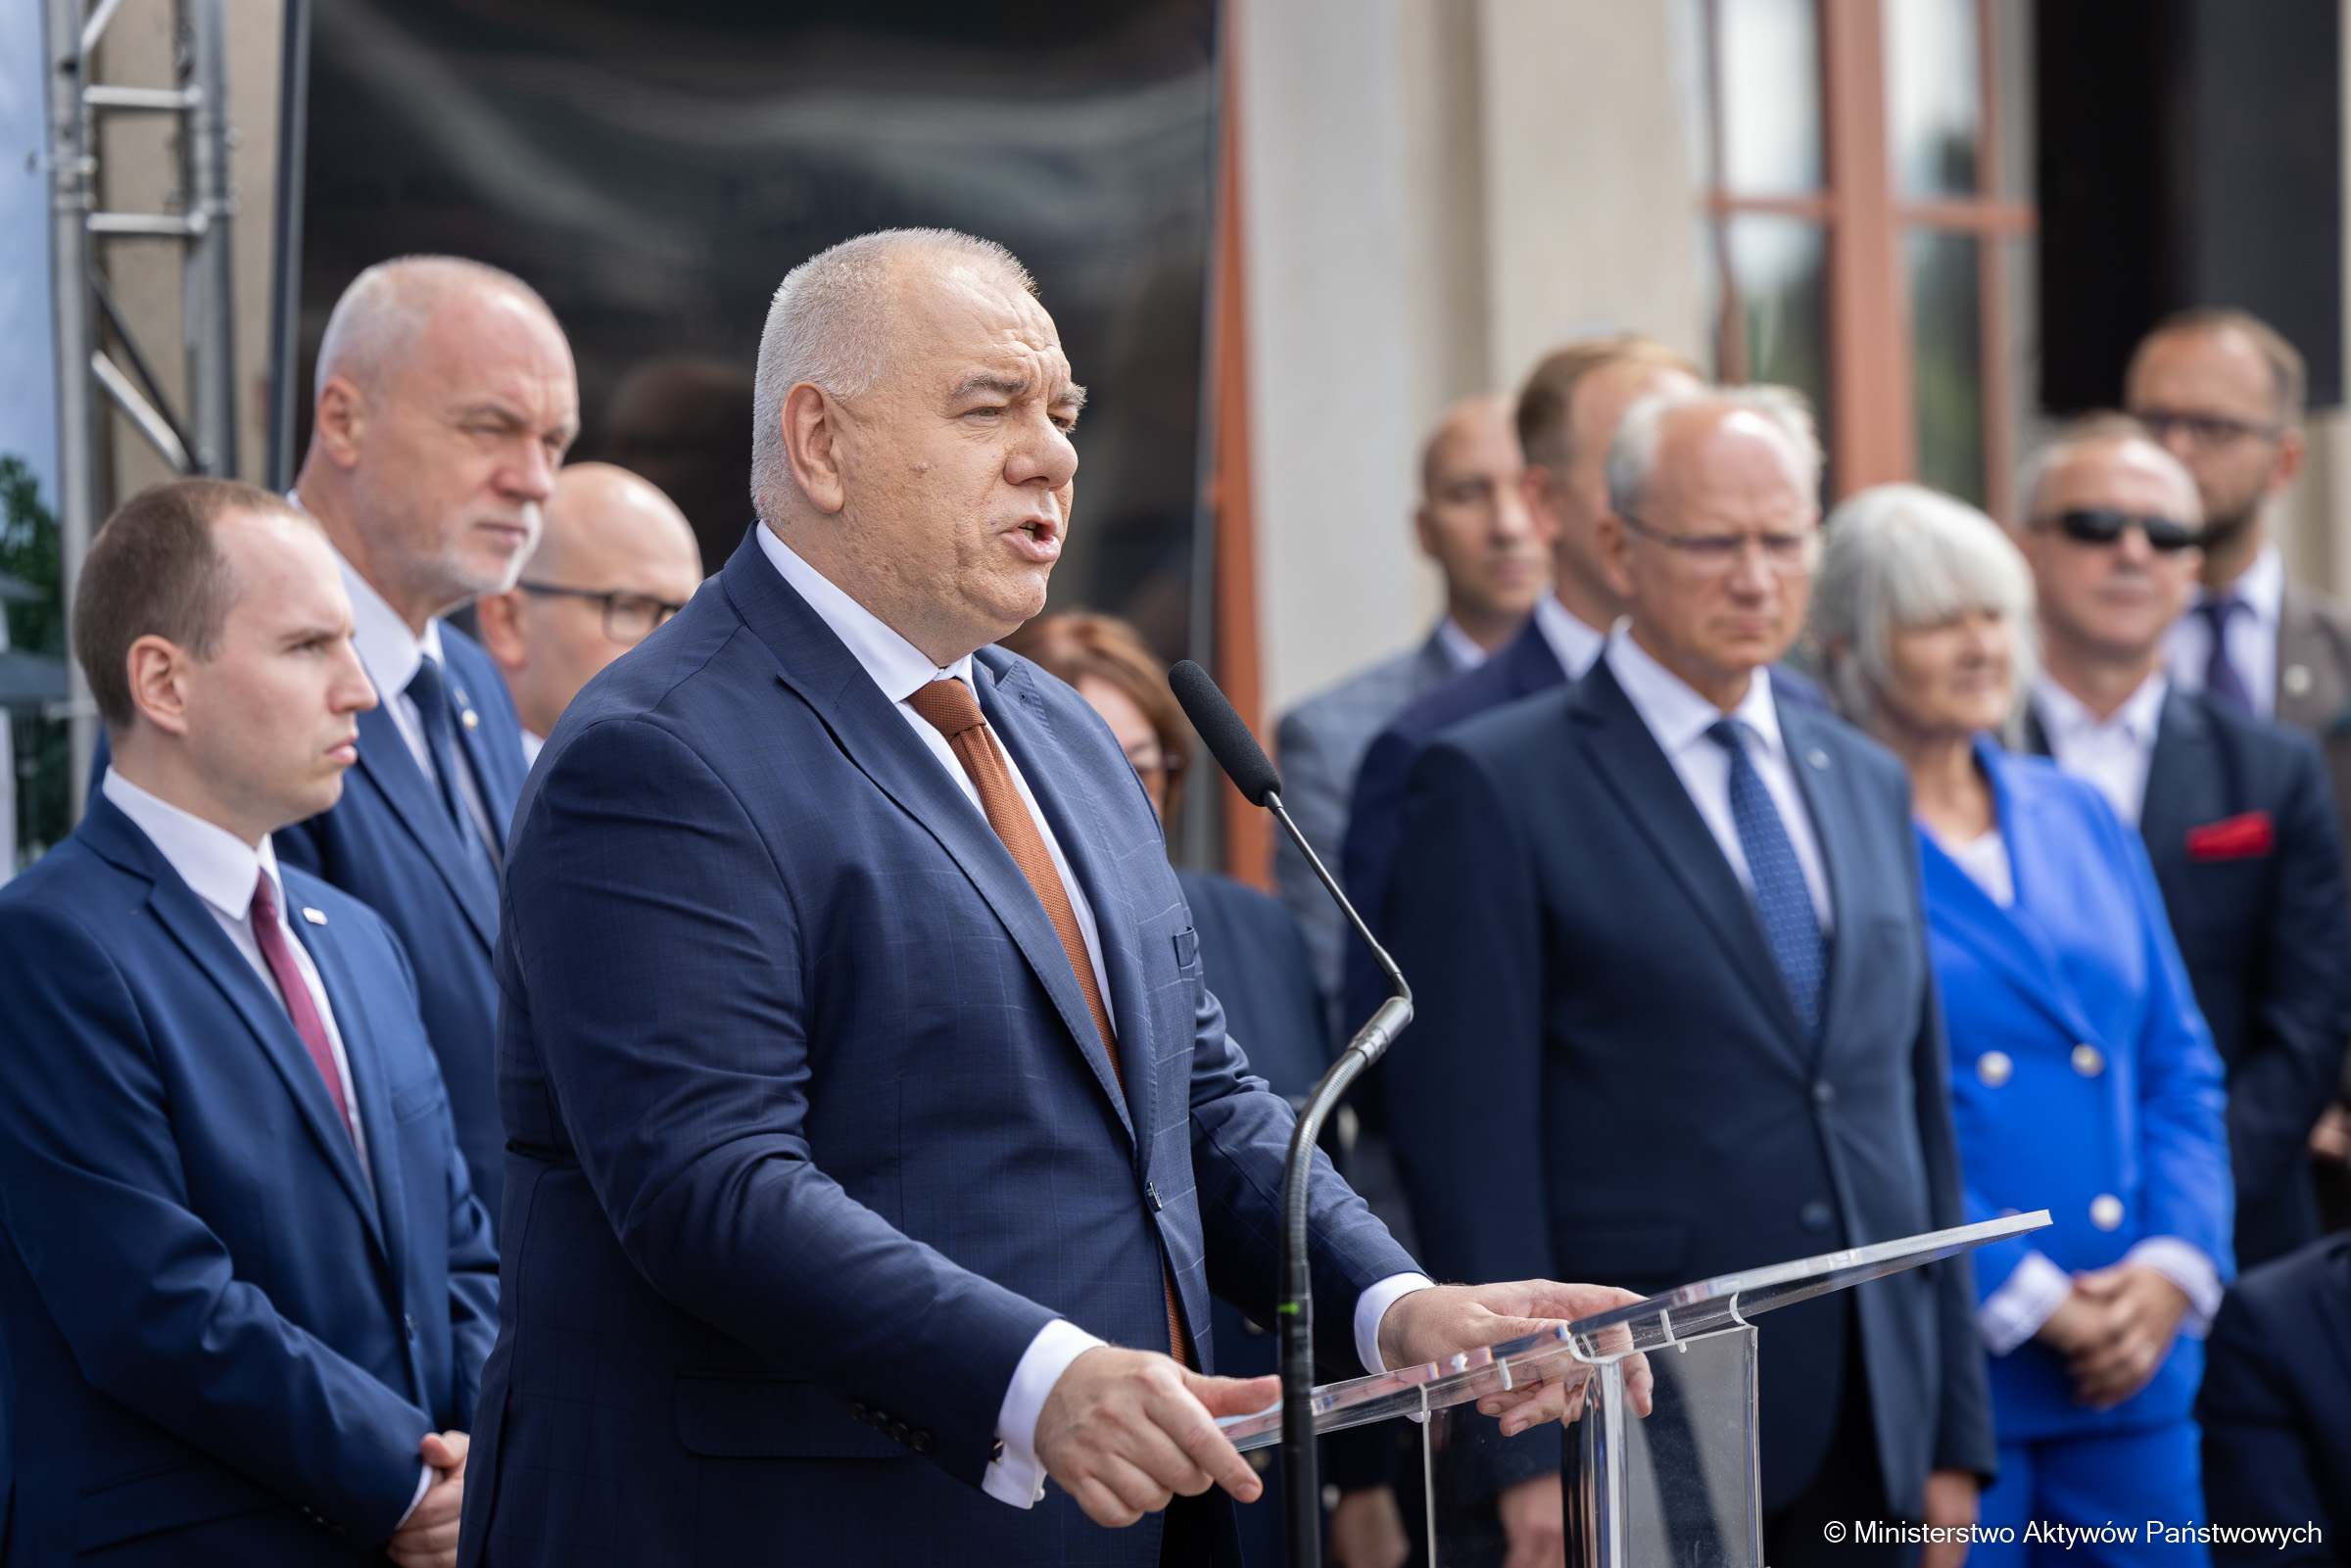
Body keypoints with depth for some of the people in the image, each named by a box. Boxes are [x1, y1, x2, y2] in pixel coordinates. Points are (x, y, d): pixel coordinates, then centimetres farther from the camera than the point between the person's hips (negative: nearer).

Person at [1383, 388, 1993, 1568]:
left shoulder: (1868, 785, 16)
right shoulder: (1492, 786, -3)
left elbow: (1918, 1109, 17)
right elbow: (1467, 1136, -8)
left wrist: (1955, 1432, 12)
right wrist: (1526, 1449, -13)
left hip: (1866, 1441, 5)